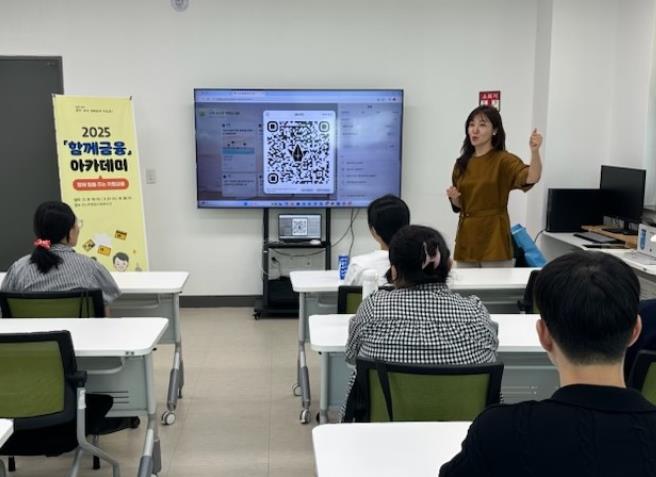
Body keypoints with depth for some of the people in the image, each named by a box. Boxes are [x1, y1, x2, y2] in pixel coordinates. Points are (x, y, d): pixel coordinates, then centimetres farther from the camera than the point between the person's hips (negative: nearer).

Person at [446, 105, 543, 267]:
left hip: (493, 237, -5)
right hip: (466, 237, 5)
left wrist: (535, 151, -42)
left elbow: (531, 179, -26)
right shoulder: (462, 163, 9)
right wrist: (453, 197, -5)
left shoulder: (503, 160, -6)